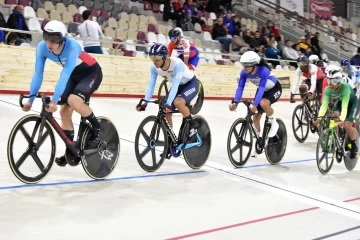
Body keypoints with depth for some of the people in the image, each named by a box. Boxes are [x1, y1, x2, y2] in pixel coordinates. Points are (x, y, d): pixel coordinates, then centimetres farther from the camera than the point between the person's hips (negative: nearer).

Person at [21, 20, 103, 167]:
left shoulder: (72, 46, -35)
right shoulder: (42, 47, -20)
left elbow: (65, 74, -40)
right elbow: (38, 74, -16)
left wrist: (54, 100, -46)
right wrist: (30, 100, -20)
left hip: (92, 72, -6)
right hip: (74, 74, 6)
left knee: (73, 100, -30)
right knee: (64, 111, -1)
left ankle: (96, 127, -4)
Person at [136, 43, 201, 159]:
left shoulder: (177, 63, -36)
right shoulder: (154, 67, -19)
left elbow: (175, 85, -42)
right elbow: (151, 85, -21)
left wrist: (168, 103, -51)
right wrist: (145, 102, -33)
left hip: (191, 83, -6)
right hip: (178, 86, 6)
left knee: (178, 102, -34)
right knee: (166, 113, -5)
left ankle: (193, 126, -10)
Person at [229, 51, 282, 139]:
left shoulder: (263, 70, -37)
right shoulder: (244, 73, -21)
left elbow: (261, 88, -43)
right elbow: (240, 88, -24)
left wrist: (254, 104, -53)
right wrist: (235, 102, -38)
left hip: (274, 89, -6)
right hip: (262, 90, 6)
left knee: (263, 103, -37)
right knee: (255, 118, 1)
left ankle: (274, 123, -12)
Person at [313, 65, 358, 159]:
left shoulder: (345, 87, -40)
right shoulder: (328, 89, -27)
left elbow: (345, 106, -47)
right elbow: (324, 105, -32)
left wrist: (342, 120, -61)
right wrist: (319, 118, -46)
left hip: (352, 102, -5)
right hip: (340, 101, 5)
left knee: (347, 125, -19)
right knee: (334, 116, -23)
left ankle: (354, 146, 3)